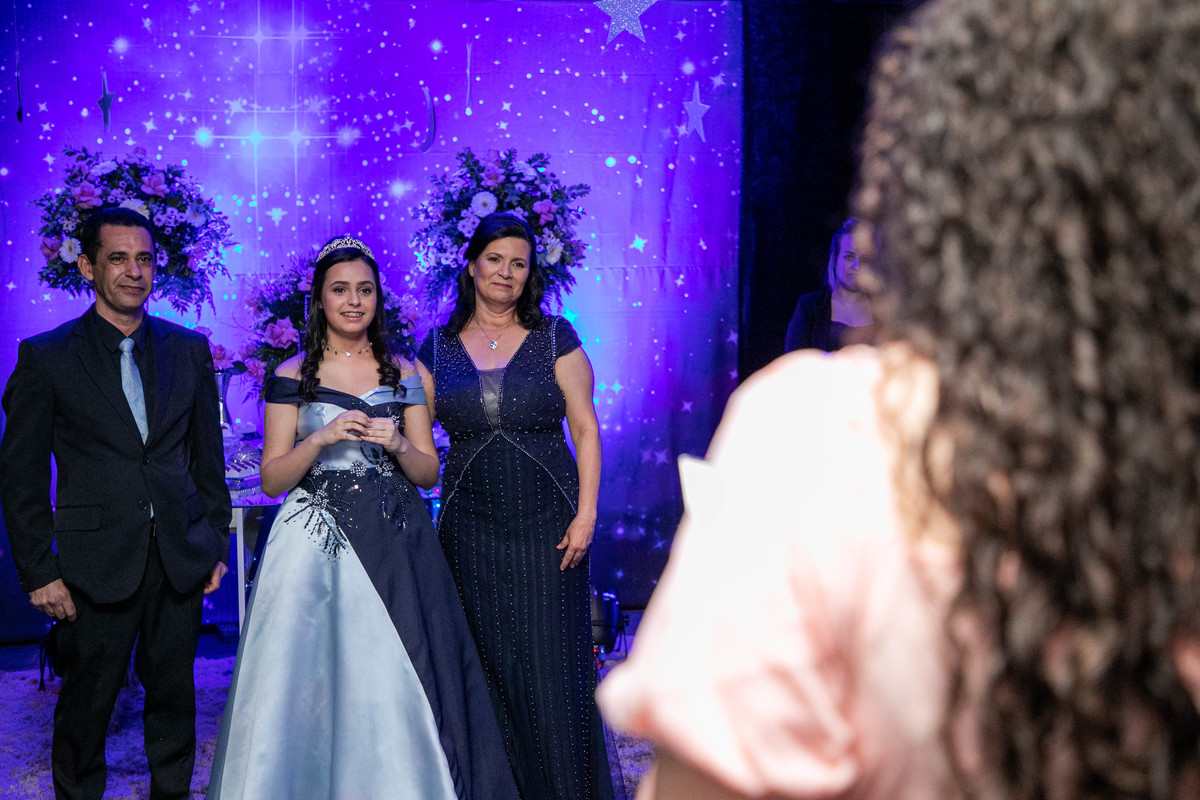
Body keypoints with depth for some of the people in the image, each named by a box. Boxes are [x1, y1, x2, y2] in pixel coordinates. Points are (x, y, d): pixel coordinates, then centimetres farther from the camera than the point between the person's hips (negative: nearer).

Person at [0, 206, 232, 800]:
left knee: (174, 698, 13)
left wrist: (216, 543, 8)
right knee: (85, 707, 9)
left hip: (181, 561, 3)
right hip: (96, 566, -3)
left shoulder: (189, 349, 6)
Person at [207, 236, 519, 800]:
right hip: (315, 541, -1)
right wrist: (322, 438, -14)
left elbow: (428, 473, 9)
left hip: (392, 542, 1)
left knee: (394, 682, -1)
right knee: (311, 680, -2)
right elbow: (272, 479, 1)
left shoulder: (403, 373, 9)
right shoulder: (292, 376, 4)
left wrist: (397, 444, -10)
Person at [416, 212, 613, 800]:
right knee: (489, 665, 7)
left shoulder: (555, 337, 2)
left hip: (547, 524, -2)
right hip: (471, 527, 2)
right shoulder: (439, 347, 8)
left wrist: (586, 512, -8)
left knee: (551, 663, -1)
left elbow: (585, 428, 0)